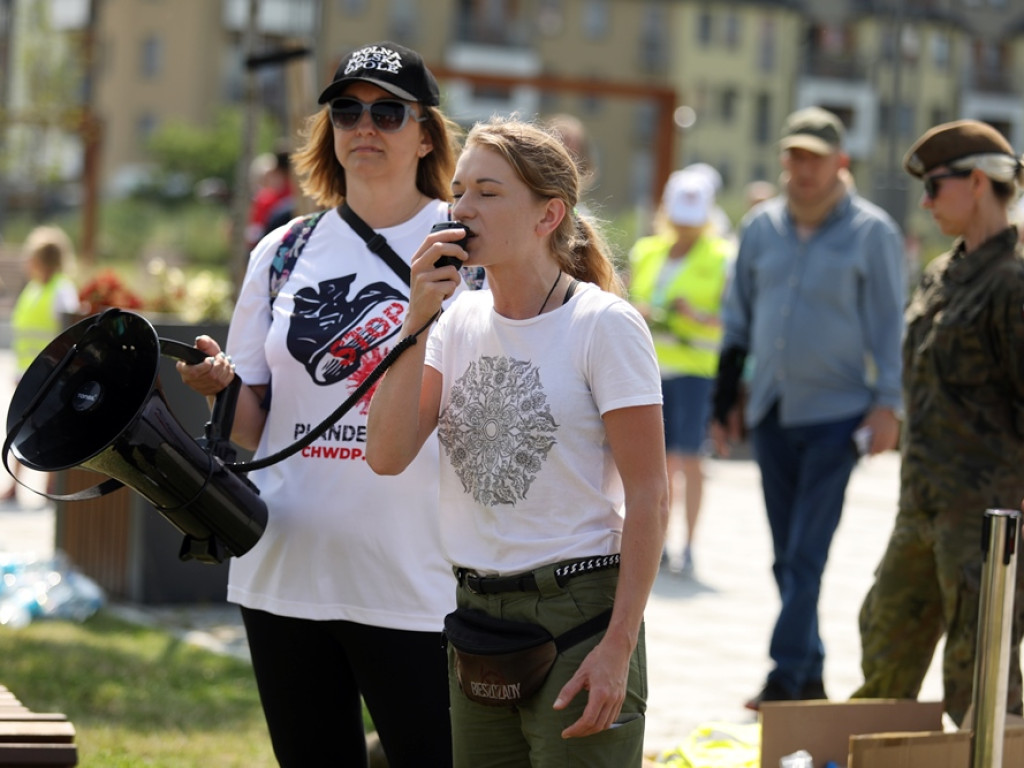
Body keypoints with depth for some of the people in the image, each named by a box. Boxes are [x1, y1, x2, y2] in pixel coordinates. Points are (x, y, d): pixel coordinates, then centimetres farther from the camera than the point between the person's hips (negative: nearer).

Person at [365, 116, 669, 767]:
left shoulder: (605, 324, -10)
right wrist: (419, 318, -10)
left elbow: (648, 498, -11)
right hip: (477, 614, 6)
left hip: (578, 609, -5)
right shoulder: (460, 322, 7)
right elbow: (388, 455, -4)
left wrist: (618, 646, -17)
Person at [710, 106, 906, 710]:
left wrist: (887, 405, -9)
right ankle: (810, 679, 17)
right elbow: (738, 318, 17)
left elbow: (889, 325, -2)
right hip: (772, 412, 5)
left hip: (835, 412, -5)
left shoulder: (872, 231, -3)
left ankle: (786, 676, -7)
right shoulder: (761, 227, 9)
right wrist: (727, 399, 15)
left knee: (807, 554, -9)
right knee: (788, 556, 9)